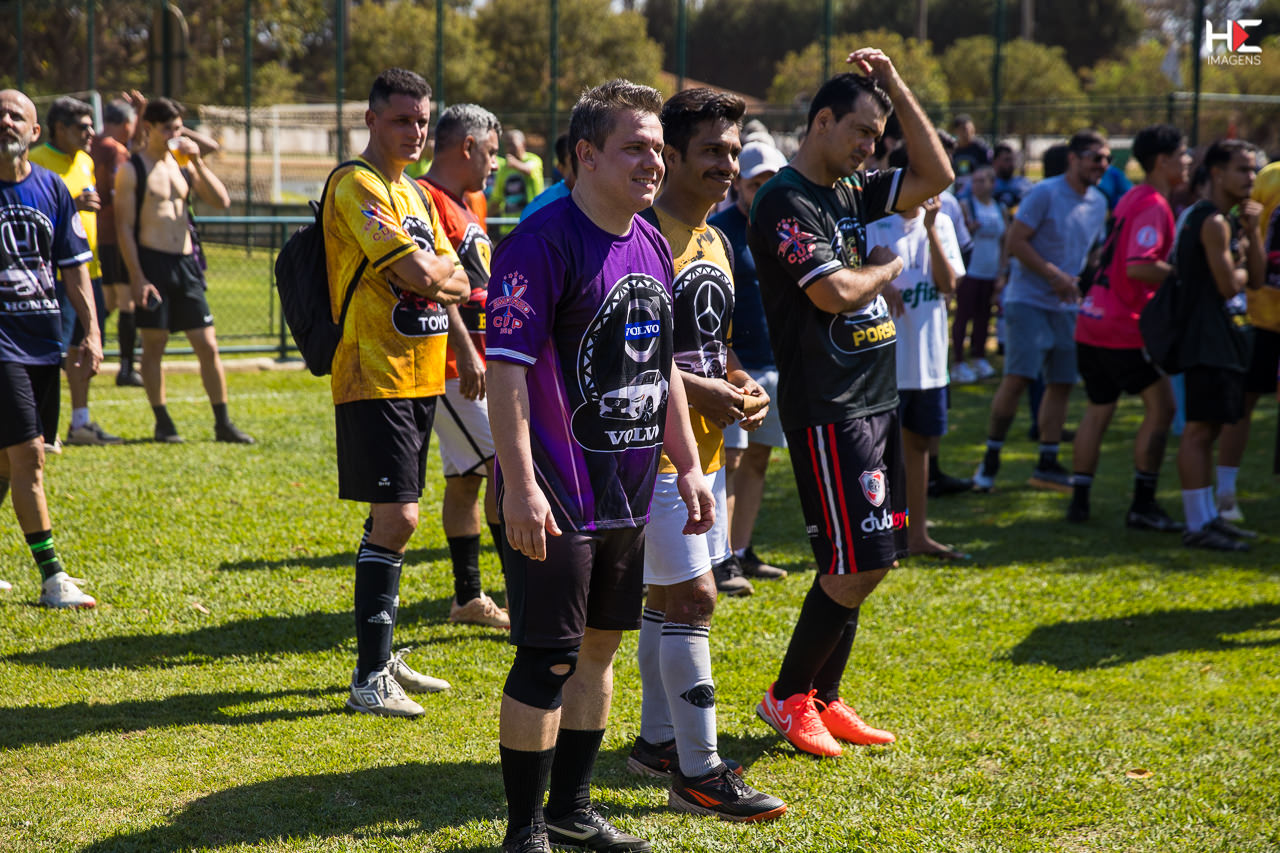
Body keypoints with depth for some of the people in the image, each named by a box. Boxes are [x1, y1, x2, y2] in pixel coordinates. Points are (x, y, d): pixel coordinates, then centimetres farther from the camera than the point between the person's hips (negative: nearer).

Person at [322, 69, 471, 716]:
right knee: (396, 518, -12)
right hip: (376, 378, -9)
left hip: (419, 377, 9)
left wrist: (435, 275, -6)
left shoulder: (415, 192, 17)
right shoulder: (356, 185, -12)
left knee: (392, 519, 13)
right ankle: (370, 678, -8)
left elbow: (458, 283, 12)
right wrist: (441, 270, -2)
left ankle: (382, 659, 22)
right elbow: (419, 274, -21)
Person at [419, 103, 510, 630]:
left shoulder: (468, 206, 20)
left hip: (480, 363, 10)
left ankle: (469, 598, 15)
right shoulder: (426, 199, -13)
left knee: (465, 478, 11)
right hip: (456, 365, -10)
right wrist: (466, 353, -24)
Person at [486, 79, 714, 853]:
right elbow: (506, 367, -19)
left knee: (600, 646, 15)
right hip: (559, 499, -8)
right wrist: (520, 486, -24)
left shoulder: (652, 244, 11)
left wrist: (688, 465, 18)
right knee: (547, 659, -4)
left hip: (629, 494, 8)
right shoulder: (543, 243, -15)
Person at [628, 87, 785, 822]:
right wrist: (701, 391, -20)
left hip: (704, 447, 9)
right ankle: (699, 771, -5)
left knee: (670, 597, 16)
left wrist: (742, 383, 5)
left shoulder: (715, 243, 14)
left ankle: (657, 740, 27)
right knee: (692, 597, -9)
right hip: (655, 444, -9)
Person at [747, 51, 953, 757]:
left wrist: (896, 87, 8)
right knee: (856, 565, -8)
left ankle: (823, 698, 21)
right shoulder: (786, 202, -13)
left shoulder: (852, 192, 14)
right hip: (827, 411, -9)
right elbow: (833, 292, -21)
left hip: (873, 402, 9)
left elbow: (936, 176, 13)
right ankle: (787, 697, 7)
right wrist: (888, 268, -2)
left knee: (870, 560, 12)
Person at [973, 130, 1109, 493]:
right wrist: (1055, 276, -17)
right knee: (1018, 377, -15)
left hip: (1066, 306, 7)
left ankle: (1047, 464, 15)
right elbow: (1016, 241, -14)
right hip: (1029, 299, -7)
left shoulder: (1099, 202, 11)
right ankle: (990, 459, -5)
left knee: (1062, 382, 6)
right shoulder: (1045, 194, -11)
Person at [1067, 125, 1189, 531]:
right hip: (1124, 328, -9)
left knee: (1098, 410, 15)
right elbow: (1138, 266, -25)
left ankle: (1079, 499, 16)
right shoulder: (1154, 205, -14)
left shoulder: (1132, 199, 16)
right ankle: (1143, 505, 0)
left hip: (1091, 324, 9)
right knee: (1161, 408, -1)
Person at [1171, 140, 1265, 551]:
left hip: (1219, 336, 11)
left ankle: (1208, 517, 21)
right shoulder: (1214, 222, -14)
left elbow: (1255, 279, 14)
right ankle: (1197, 525, -9)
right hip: (1204, 337, -11)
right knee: (1199, 428, -9)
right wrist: (1242, 268, 2)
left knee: (1208, 427, 14)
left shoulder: (1229, 221, 18)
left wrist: (1252, 231, 2)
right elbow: (1228, 285, -18)